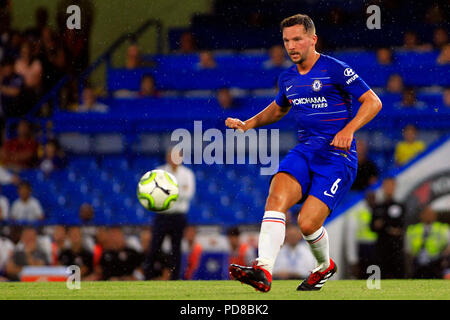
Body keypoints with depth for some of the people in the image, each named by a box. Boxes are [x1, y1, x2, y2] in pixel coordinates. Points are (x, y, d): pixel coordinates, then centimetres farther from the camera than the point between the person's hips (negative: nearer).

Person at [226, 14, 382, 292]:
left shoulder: (334, 70, -7)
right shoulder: (288, 78, 14)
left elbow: (373, 102, -9)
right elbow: (278, 109, 35)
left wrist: (348, 130, -23)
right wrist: (248, 124, 19)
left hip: (337, 155, -6)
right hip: (304, 151, 6)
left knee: (308, 223, -16)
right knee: (277, 195, -25)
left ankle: (325, 266, 18)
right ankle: (263, 271, -37)